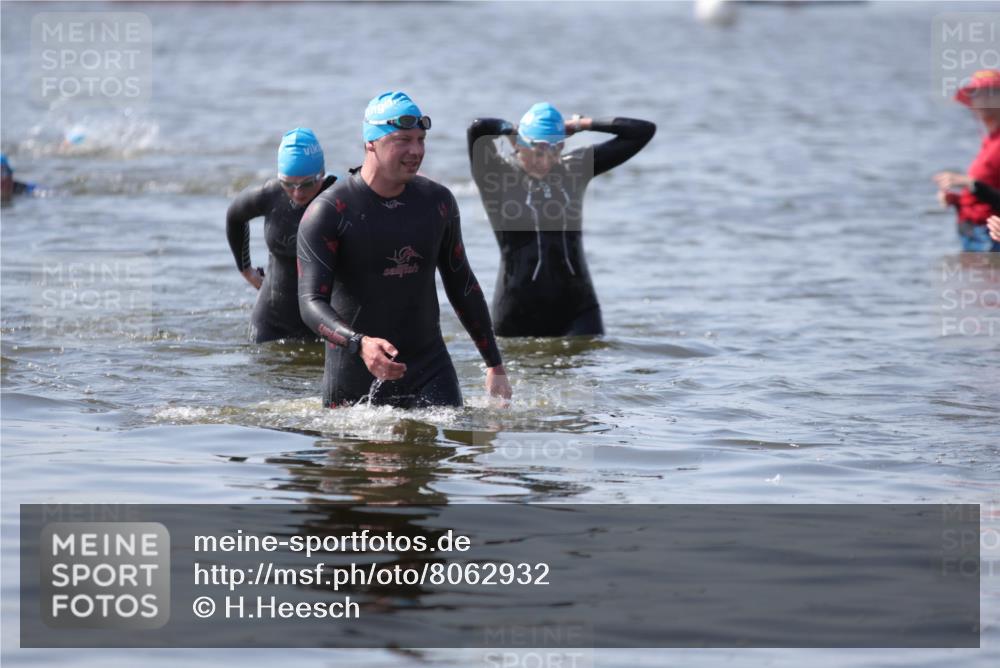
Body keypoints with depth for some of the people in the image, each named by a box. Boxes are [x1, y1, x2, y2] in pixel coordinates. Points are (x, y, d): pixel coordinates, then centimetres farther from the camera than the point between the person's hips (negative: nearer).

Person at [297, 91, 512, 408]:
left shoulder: (438, 201, 5)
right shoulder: (328, 212, -11)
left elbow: (462, 286, 16)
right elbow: (311, 302, -18)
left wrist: (495, 365, 16)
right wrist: (359, 344, -37)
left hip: (430, 368, 3)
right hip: (355, 377, -3)